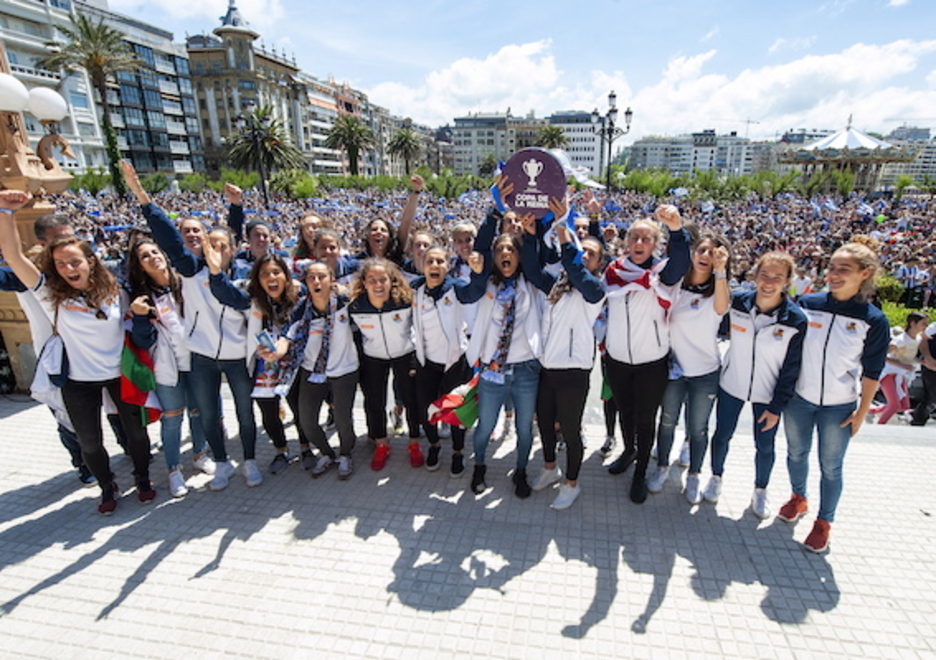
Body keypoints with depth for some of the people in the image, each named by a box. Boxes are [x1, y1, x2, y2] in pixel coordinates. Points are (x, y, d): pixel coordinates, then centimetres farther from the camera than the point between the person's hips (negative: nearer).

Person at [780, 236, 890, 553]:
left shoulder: (873, 320, -9)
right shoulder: (807, 304, -6)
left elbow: (871, 372, -3)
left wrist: (862, 411, -3)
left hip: (838, 407, -2)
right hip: (798, 398, 2)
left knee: (830, 466, 9)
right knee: (796, 452, 17)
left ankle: (824, 522, 28)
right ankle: (798, 498, 42)